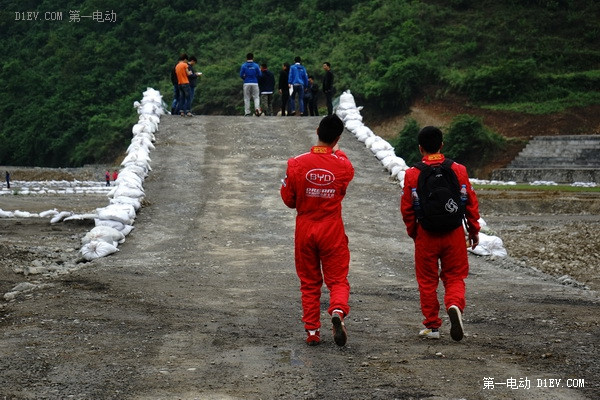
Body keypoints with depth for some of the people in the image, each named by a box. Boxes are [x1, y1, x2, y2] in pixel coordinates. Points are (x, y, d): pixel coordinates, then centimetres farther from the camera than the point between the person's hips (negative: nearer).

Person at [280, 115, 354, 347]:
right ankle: (338, 311, -22)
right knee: (338, 279, 6)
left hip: (304, 229, 1)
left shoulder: (297, 164, -11)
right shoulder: (343, 165, -10)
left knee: (309, 283, 12)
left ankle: (312, 330, 10)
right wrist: (337, 153, 25)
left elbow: (288, 199, -2)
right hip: (332, 230, -1)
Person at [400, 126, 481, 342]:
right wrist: (474, 230, 12)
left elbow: (406, 208, -1)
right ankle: (455, 305, -19)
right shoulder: (458, 170, -2)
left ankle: (432, 326, 15)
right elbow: (471, 202, 1)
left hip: (426, 235, -1)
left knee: (427, 281, 11)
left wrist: (412, 232, 15)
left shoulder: (412, 174, -6)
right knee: (454, 277, 11)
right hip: (454, 234, 1)